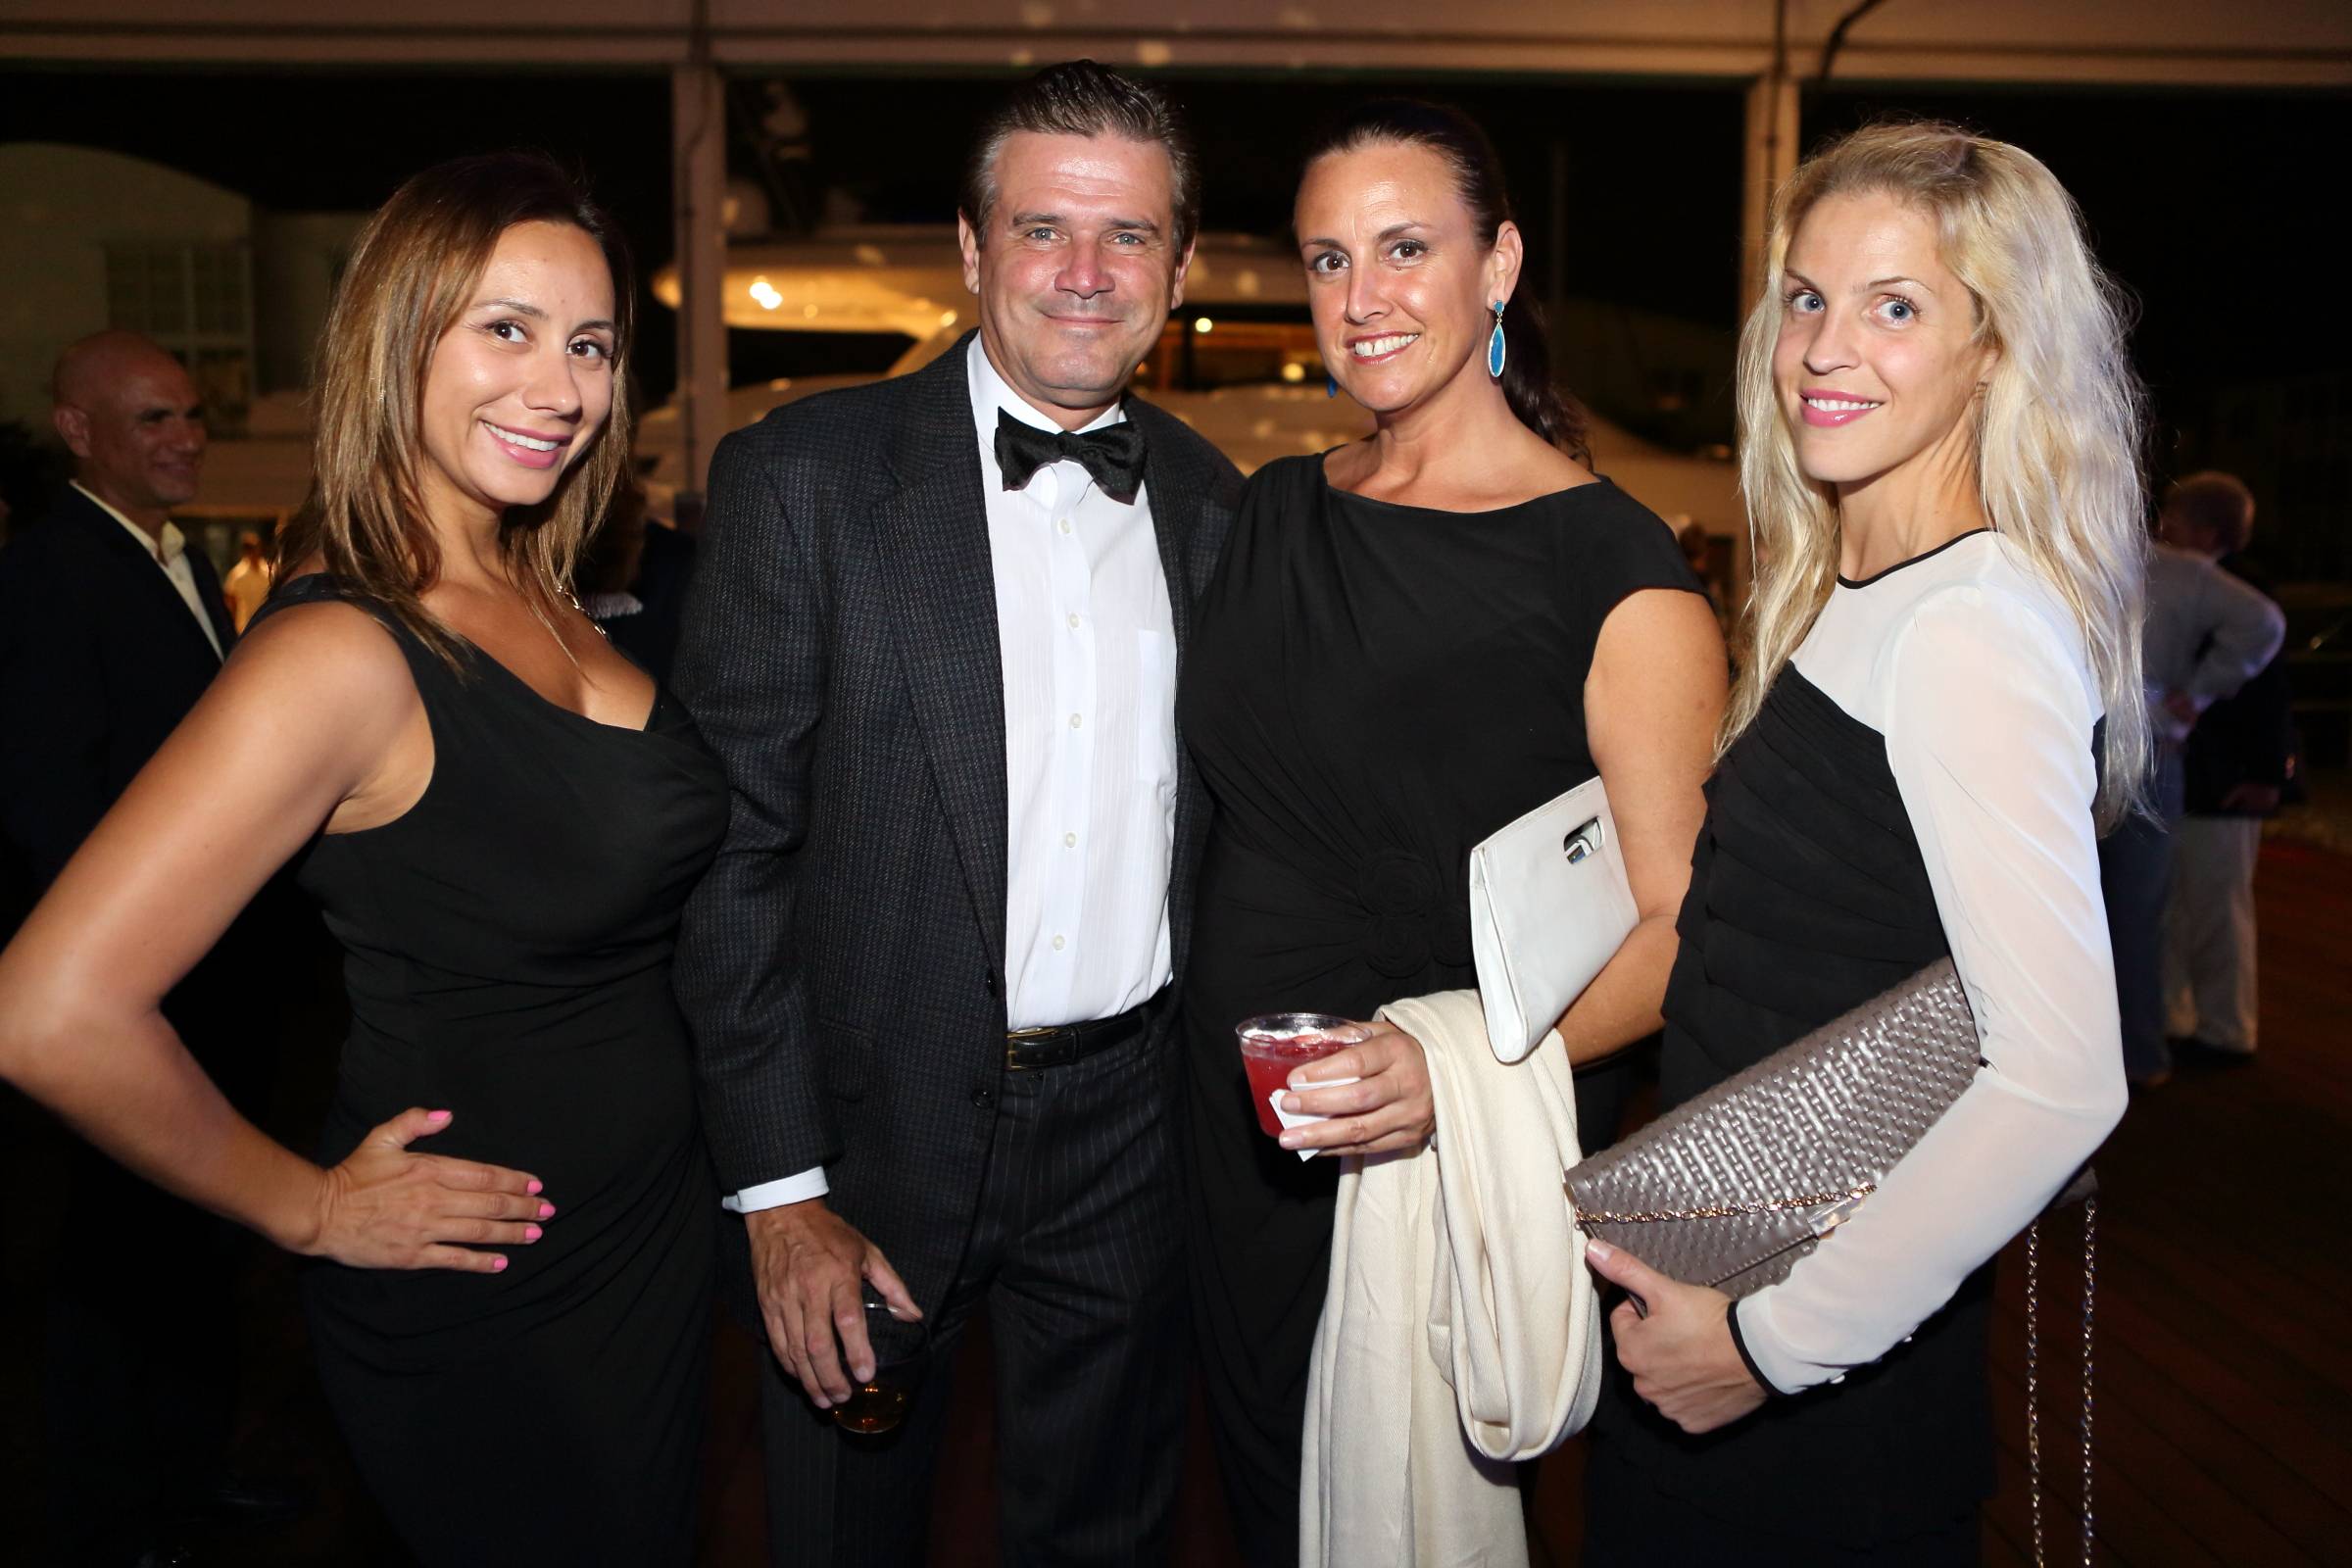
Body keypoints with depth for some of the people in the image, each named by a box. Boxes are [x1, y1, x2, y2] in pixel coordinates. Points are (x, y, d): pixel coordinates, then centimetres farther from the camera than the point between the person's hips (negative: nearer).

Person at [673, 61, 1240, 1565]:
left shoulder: (1213, 500, 4)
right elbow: (734, 846, -11)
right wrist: (780, 1189, -13)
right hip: (872, 1128, -3)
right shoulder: (805, 473, -9)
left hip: (1128, 1136, 3)